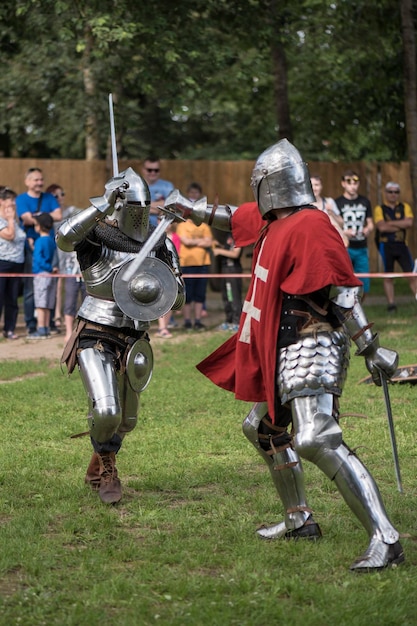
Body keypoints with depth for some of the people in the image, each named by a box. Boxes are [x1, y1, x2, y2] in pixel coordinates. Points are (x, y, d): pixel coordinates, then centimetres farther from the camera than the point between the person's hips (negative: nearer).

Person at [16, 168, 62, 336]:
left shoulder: (49, 198, 14)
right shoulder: (21, 199, 3)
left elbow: (58, 216, -1)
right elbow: (28, 219, -11)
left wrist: (37, 216, -6)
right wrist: (47, 217, -3)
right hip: (31, 247, -3)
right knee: (30, 288, -4)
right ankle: (31, 325, 0)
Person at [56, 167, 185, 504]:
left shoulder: (159, 244, 1)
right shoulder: (95, 235, -13)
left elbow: (178, 299, 4)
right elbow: (64, 238, -37)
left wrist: (162, 288, -19)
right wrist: (104, 205, -41)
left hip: (133, 339, 5)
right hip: (95, 337, -5)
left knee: (126, 420, 16)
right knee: (106, 412, -21)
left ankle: (99, 470, 43)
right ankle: (106, 462, 11)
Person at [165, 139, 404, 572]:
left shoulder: (309, 226, -18)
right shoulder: (271, 219, 12)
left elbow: (344, 291, -22)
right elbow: (234, 218, 35)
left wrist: (370, 349, -24)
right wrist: (190, 210, 44)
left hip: (312, 346, -11)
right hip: (283, 350, 11)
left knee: (316, 439, -25)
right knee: (263, 429, 25)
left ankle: (384, 539, -30)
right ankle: (299, 520, 39)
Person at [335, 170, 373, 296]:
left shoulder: (365, 202, 13)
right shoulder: (337, 203, -1)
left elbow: (370, 223, 19)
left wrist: (368, 229, -4)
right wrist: (344, 232, -20)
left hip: (362, 249, 4)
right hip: (345, 248, -4)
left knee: (364, 285, 5)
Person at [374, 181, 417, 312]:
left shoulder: (405, 207, 11)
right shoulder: (380, 209, 4)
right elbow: (382, 227, -12)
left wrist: (390, 223, -9)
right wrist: (400, 226, -6)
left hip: (401, 244, 2)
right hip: (386, 245, -2)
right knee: (388, 276, 1)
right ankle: (391, 304, 5)